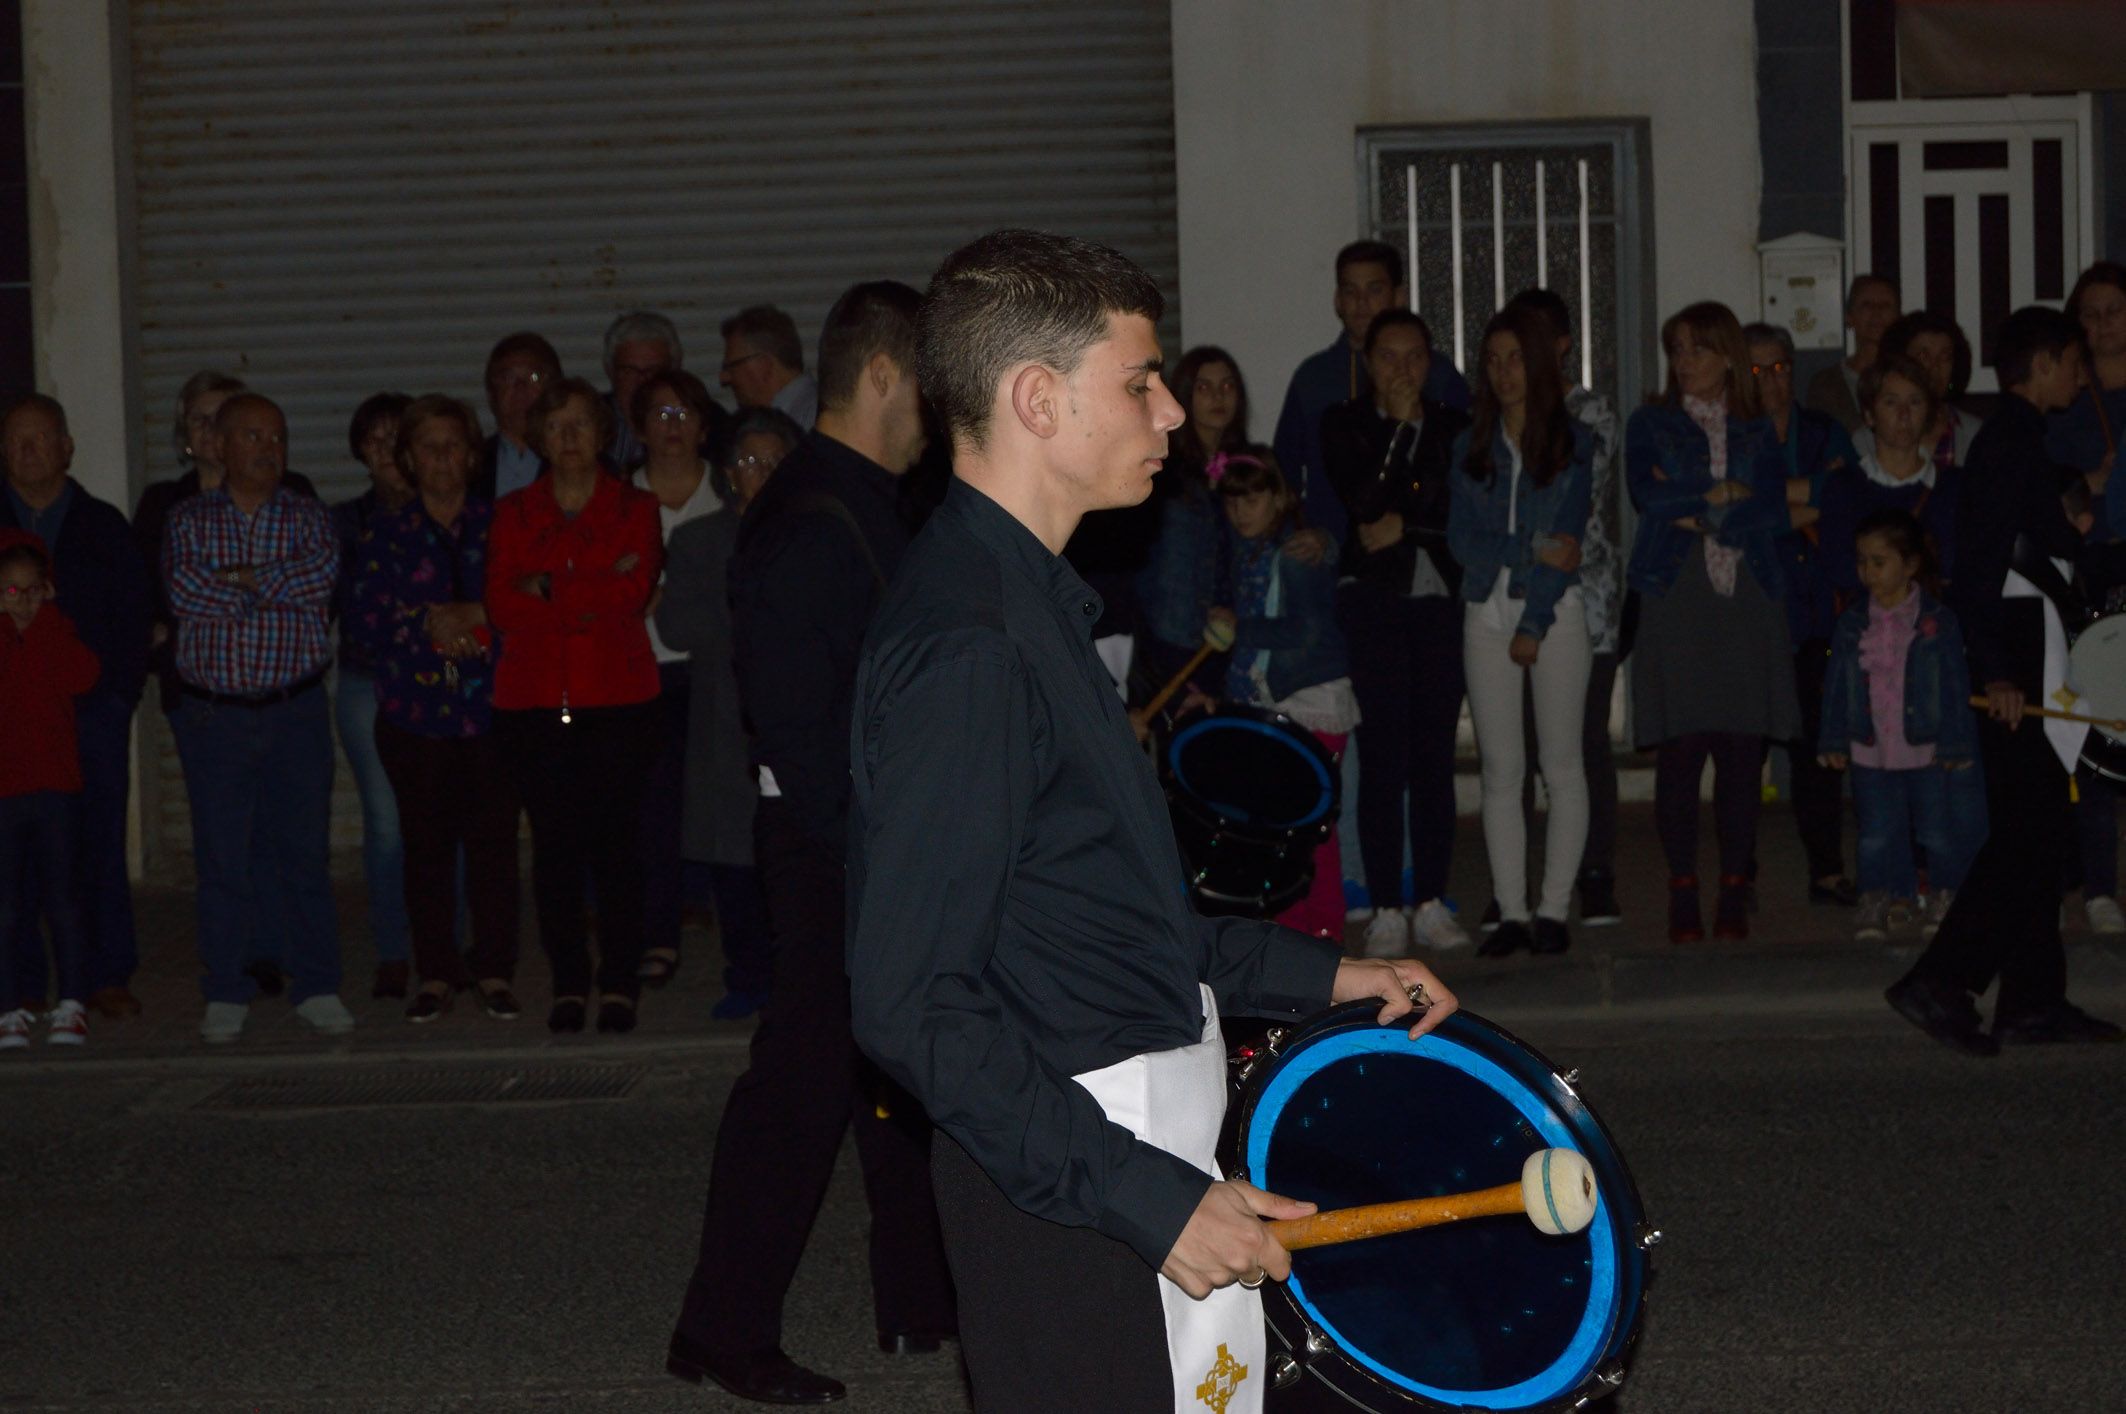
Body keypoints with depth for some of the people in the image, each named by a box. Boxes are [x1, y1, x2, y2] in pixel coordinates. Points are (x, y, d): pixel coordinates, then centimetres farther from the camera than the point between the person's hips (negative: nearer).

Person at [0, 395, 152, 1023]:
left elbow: (135, 616, 8)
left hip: (92, 712, 0)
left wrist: (117, 694, -3)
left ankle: (108, 976, 7)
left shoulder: (103, 525, 10)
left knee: (100, 846, 1)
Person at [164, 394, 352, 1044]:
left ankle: (316, 985, 9)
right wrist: (279, 587, -9)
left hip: (295, 708, 0)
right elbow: (181, 589, -11)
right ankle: (226, 994, 10)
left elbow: (323, 573, -12)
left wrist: (239, 579, -12)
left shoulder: (307, 516, 8)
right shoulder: (189, 518, 7)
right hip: (213, 715, 0)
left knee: (304, 849, 1)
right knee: (222, 856, 2)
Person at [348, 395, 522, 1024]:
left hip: (489, 708, 0)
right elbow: (363, 614, -1)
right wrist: (428, 626, -13)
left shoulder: (498, 524, 10)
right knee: (426, 842, 2)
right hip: (414, 712, 0)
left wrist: (476, 616, -12)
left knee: (493, 840, -3)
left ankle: (495, 973, 6)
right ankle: (436, 974, 10)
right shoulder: (386, 532, 9)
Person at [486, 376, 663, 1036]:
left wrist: (548, 592, -6)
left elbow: (631, 595, -7)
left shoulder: (634, 508, 9)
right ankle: (568, 983, 7)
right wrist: (592, 599, -8)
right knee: (553, 841, 0)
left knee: (616, 839, -5)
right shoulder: (512, 515, 13)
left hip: (617, 701, -2)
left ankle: (619, 983, 2)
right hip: (534, 703, 2)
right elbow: (502, 606, -2)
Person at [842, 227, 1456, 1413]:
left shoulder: (1028, 603, 13)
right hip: (1068, 1200, -10)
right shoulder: (966, 641, -20)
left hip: (1144, 1156, 10)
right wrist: (1151, 1200, -25)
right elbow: (917, 1009, -24)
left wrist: (1313, 974, 19)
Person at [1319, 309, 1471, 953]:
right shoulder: (1344, 424, 7)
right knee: (1383, 756, -7)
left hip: (1440, 599, 3)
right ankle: (1385, 907, -4)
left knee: (1436, 755, 1)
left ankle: (1431, 902, 7)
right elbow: (1362, 500, -9)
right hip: (1373, 599, -2)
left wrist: (1403, 522, -5)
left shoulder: (1451, 426, 14)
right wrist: (1398, 424, -5)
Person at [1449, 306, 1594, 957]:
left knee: (1561, 766, -2)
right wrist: (1532, 551, -11)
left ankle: (1553, 909, 2)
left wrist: (1534, 626, -11)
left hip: (1554, 611, -3)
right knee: (1500, 770, 1)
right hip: (1486, 614, 3)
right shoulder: (1470, 446, 11)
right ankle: (1511, 911, 4)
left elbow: (1568, 541, -5)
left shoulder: (1571, 443, 2)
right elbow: (1462, 537, 2)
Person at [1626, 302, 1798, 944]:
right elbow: (1647, 494, -4)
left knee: (1743, 752, -4)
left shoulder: (1758, 433, 17)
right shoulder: (1650, 425, 14)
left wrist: (1697, 515, -5)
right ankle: (1682, 892, -3)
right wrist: (1724, 496, -4)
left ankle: (1735, 892, 3)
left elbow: (1774, 510, 1)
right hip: (1674, 600, -1)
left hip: (1747, 601, 1)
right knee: (1679, 750, -8)